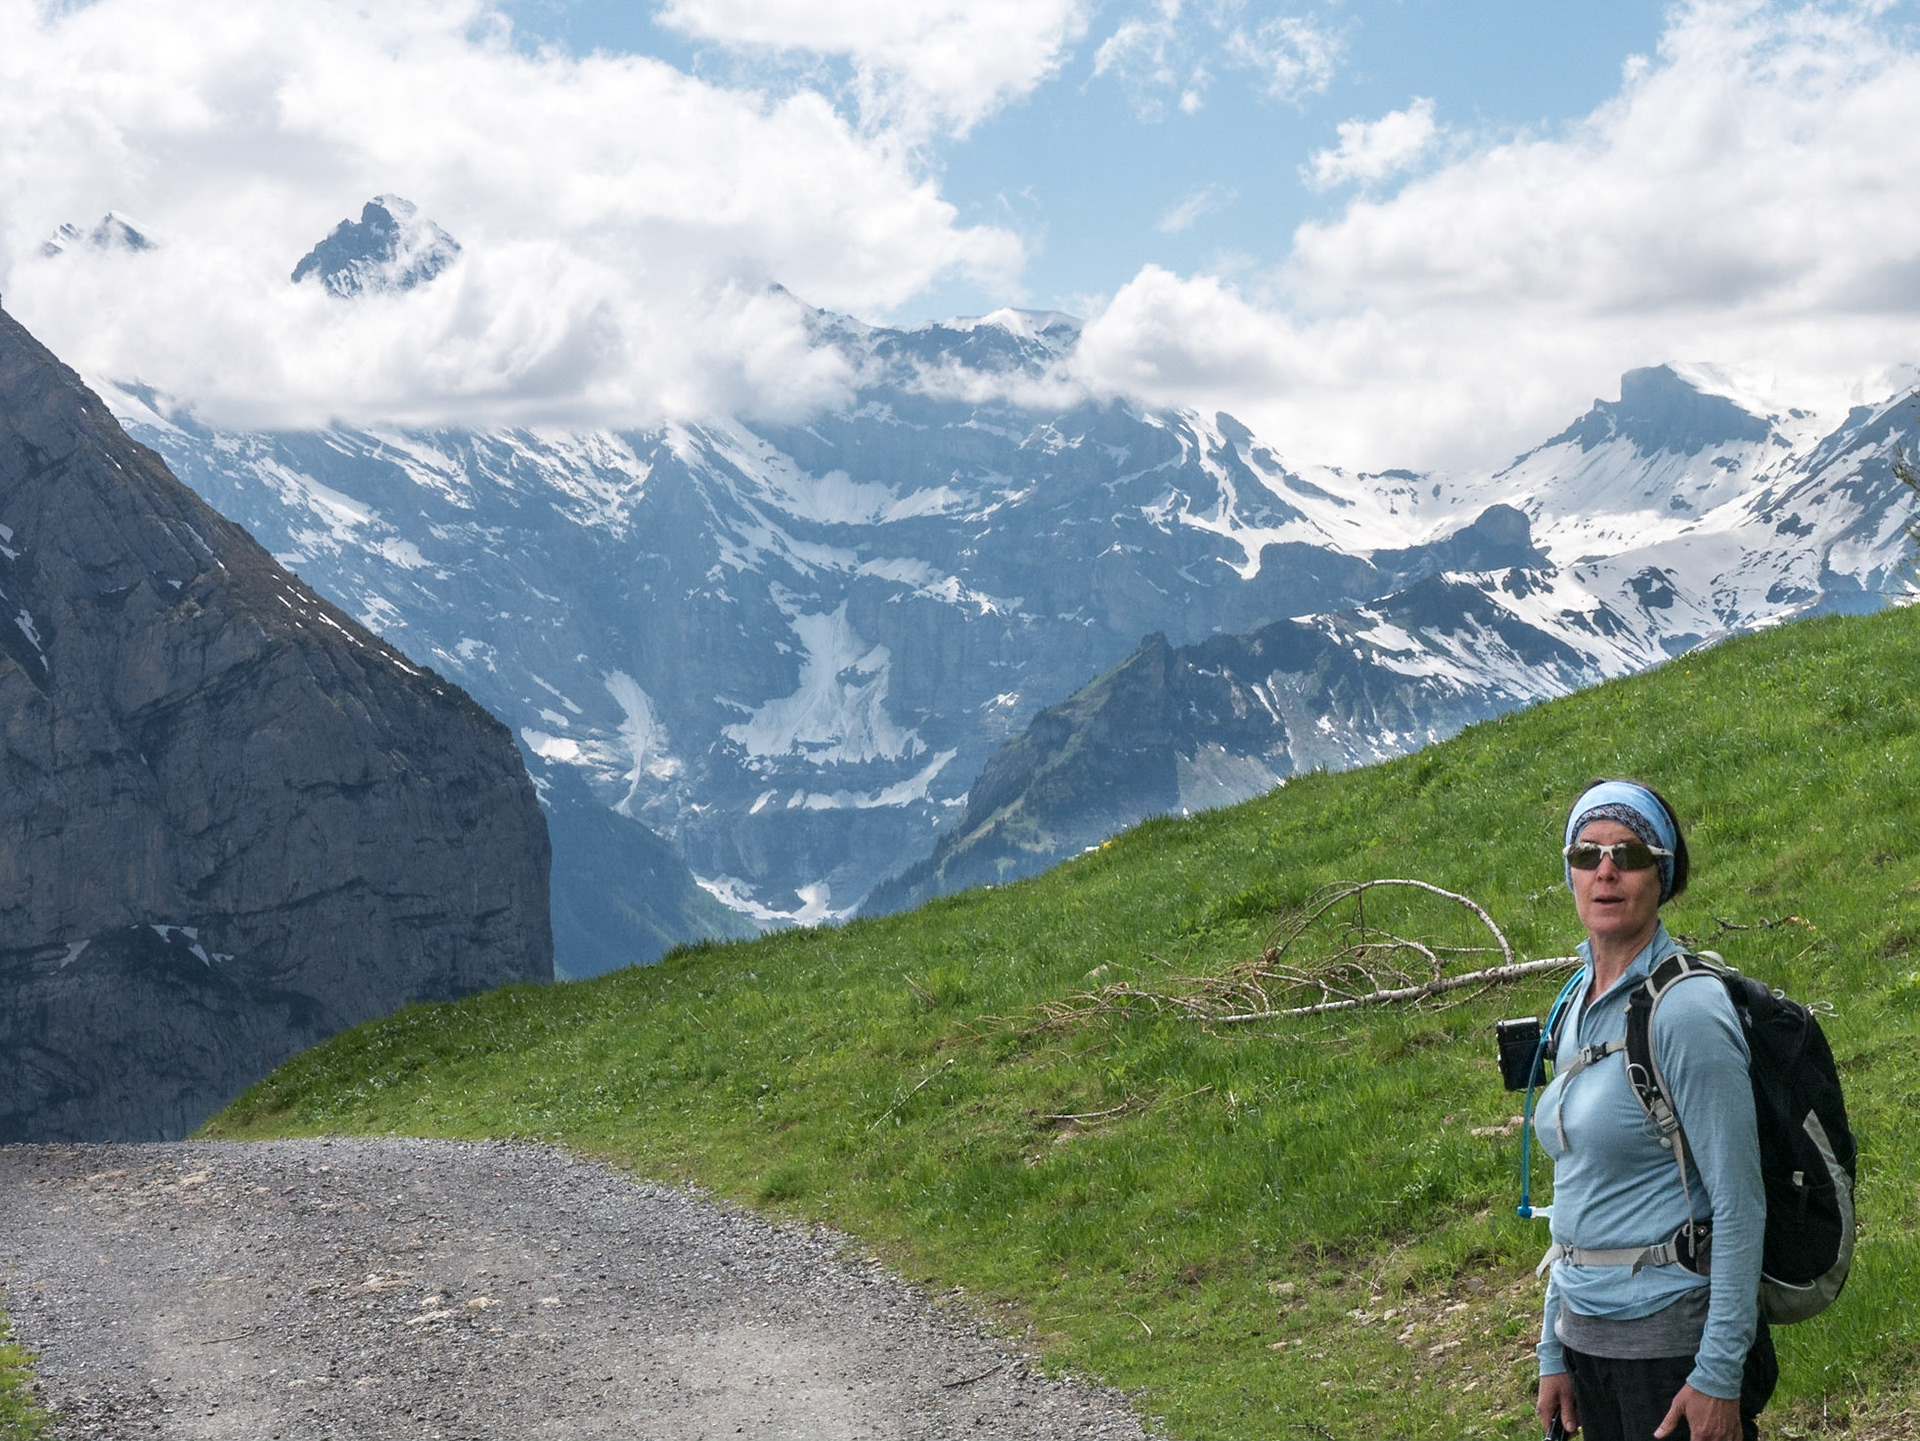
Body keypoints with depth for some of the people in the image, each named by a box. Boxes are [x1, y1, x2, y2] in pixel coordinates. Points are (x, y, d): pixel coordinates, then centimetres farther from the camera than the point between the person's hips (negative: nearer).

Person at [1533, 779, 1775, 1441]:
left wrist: (1719, 1375, -18)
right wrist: (1554, 1353, 13)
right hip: (1588, 1330, 7)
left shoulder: (1686, 1008, -15)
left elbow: (1739, 1204, -16)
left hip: (1673, 1331, -7)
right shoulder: (1579, 1006, 8)